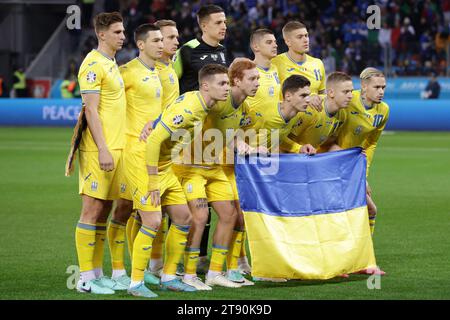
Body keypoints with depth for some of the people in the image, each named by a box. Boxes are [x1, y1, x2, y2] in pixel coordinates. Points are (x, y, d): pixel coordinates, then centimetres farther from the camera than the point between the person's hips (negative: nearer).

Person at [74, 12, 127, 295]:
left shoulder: (112, 64, 17)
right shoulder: (94, 65, -11)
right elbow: (91, 110, -16)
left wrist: (115, 147, 12)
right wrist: (103, 149, -21)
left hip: (116, 147, 9)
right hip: (100, 149, -9)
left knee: (104, 209, 10)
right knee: (92, 209, -5)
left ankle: (97, 273, 15)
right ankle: (86, 278, -2)